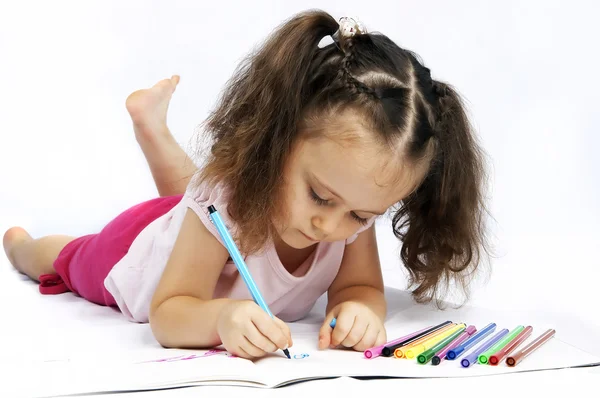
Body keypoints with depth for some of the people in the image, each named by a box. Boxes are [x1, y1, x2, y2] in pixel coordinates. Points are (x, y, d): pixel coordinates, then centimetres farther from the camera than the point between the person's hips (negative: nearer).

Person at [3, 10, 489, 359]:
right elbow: (167, 314, -45)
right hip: (132, 249, -3)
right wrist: (221, 316, -68)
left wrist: (360, 310, -55)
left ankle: (152, 124, 50)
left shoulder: (355, 207, -36)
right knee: (74, 258, 32)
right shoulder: (226, 199, -50)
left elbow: (362, 286, -30)